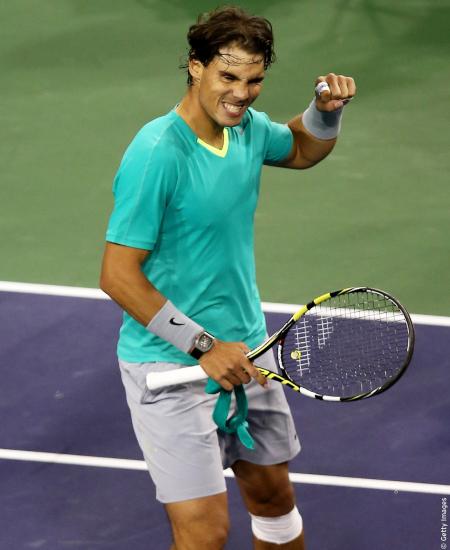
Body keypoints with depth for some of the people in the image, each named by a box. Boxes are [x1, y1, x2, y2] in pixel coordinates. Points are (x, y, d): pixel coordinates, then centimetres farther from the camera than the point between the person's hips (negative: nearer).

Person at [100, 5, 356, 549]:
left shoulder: (247, 127, 0)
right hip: (171, 366, -8)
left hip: (243, 352, 8)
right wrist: (204, 346, -22)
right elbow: (118, 276, -23)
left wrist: (326, 110, 2)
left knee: (273, 496, 21)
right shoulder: (157, 154, -24)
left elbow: (301, 150, 25)